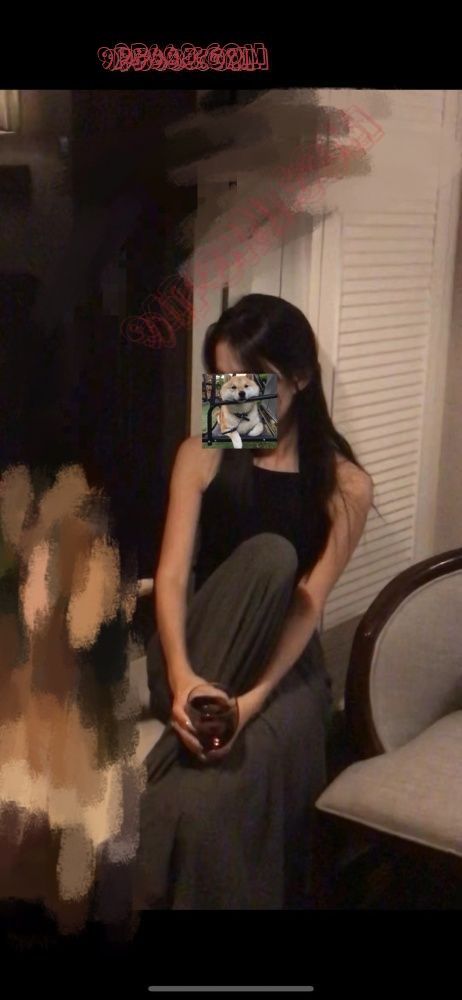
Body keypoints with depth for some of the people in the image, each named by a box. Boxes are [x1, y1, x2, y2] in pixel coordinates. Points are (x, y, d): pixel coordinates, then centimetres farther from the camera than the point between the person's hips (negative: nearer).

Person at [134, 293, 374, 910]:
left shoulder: (346, 485, -6)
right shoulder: (202, 455, -1)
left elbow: (308, 605, -13)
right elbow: (172, 573, -11)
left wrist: (254, 698, -28)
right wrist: (181, 676, -29)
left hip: (284, 664, -2)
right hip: (200, 655, 2)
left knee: (199, 803, -33)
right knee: (267, 555, -30)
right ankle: (195, 726, -25)